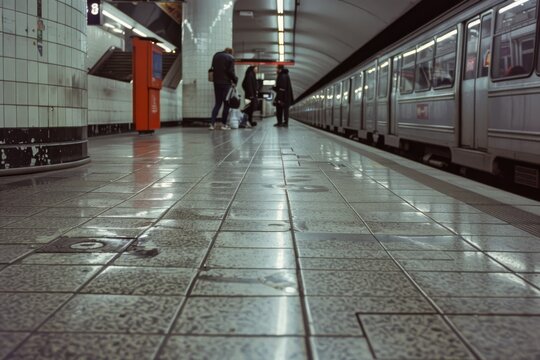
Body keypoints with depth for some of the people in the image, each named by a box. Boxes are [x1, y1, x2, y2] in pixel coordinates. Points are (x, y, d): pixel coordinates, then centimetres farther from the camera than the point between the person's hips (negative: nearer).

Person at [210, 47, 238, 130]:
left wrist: (216, 78, 15)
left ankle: (212, 123, -1)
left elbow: (213, 68, 14)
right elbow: (231, 72, -11)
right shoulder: (230, 58, -7)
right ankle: (223, 124, 4)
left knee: (217, 103, 10)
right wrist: (235, 80, 1)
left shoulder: (216, 55, 11)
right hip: (226, 83, -5)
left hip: (216, 82, 5)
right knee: (226, 104, 4)